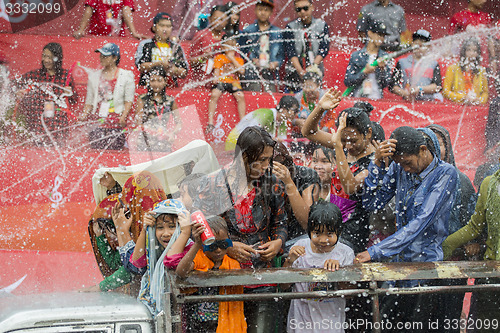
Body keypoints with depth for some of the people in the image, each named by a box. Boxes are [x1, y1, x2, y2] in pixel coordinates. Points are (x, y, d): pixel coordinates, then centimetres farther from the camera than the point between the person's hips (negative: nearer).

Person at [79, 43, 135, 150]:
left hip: (116, 121, -3)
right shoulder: (94, 76, 17)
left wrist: (123, 117, -14)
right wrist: (84, 115, 2)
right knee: (96, 148, -8)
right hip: (97, 120, 3)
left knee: (114, 149, -11)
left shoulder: (126, 76, 6)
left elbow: (129, 100, 1)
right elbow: (89, 101, 19)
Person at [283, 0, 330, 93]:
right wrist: (301, 71, -20)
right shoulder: (290, 27, 3)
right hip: (295, 73, -1)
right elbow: (290, 52, -6)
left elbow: (324, 48, -2)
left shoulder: (322, 25, 7)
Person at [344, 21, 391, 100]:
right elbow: (347, 82, 1)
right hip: (357, 98, -1)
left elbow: (386, 84, 6)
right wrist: (364, 72, -7)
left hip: (377, 99, 1)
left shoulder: (384, 57, 10)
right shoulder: (356, 55, 6)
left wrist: (382, 69, -8)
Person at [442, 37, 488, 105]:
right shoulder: (452, 69, 9)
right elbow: (446, 91, 5)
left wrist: (479, 100, -1)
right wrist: (464, 97, -6)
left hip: (476, 108, 2)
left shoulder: (481, 70, 17)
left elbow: (485, 92, 22)